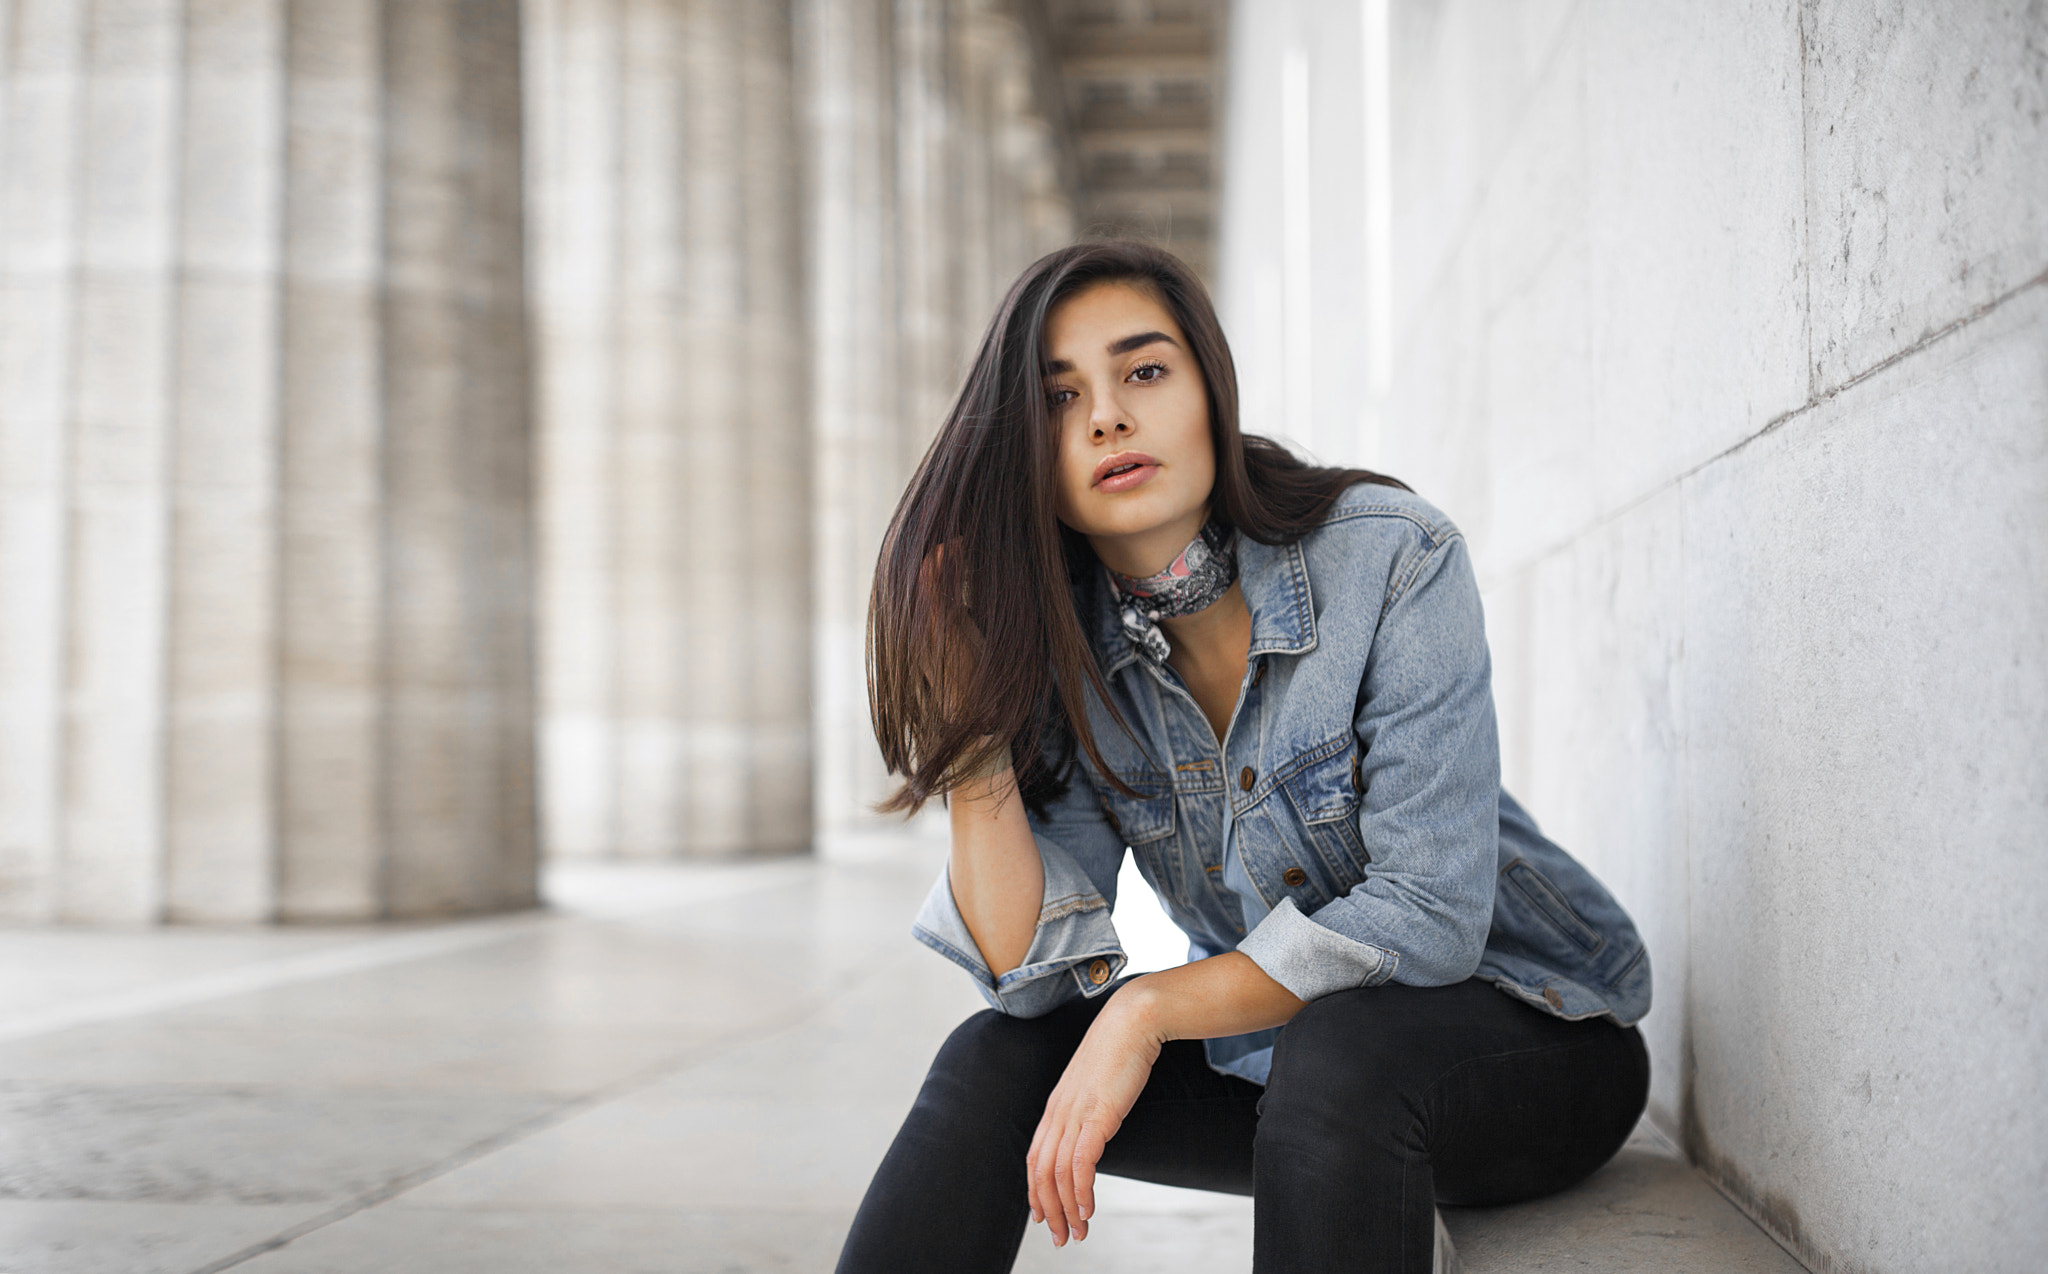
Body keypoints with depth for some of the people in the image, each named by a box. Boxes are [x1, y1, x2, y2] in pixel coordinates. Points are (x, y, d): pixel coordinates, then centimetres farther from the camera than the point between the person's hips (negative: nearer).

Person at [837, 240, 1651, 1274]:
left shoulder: (1393, 561, -21)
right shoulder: (1070, 649, -6)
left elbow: (1427, 916, -25)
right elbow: (1035, 972, -14)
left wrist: (1151, 1012, -26)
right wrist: (970, 721, -23)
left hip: (1534, 1033, -4)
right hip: (1275, 1044, 5)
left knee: (1336, 1049, -36)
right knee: (998, 1058, -13)